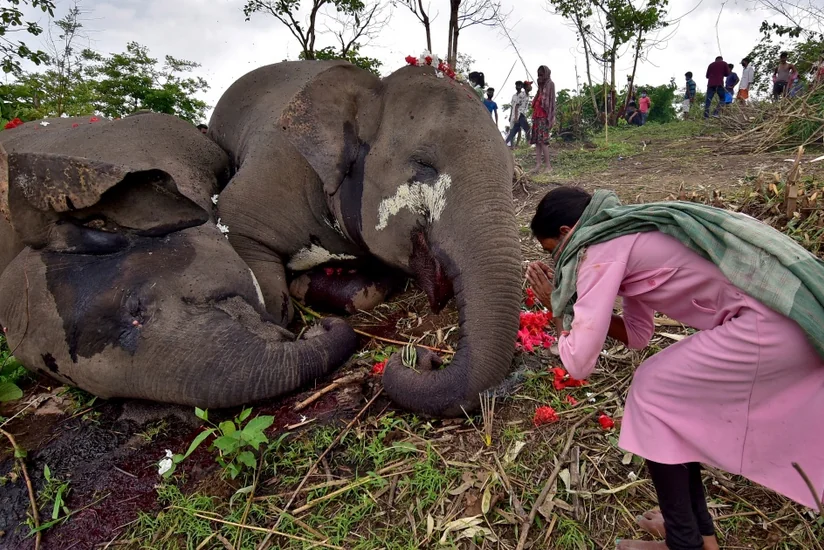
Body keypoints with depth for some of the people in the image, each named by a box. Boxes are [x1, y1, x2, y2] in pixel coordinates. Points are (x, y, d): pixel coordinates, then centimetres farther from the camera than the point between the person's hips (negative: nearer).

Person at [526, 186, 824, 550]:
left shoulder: (600, 251, -10)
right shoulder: (626, 236, 18)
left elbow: (579, 362, -13)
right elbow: (637, 334, 24)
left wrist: (556, 307, 4)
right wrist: (570, 297, 16)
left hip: (773, 319, -9)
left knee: (653, 394, 1)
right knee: (674, 395, 17)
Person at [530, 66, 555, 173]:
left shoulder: (550, 84, -1)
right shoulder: (541, 85, 20)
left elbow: (552, 100, -8)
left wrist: (552, 117, -16)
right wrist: (534, 115, 12)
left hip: (545, 116, -8)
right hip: (537, 115, 8)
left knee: (542, 140, -13)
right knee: (536, 140, 1)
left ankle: (547, 165, -11)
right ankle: (538, 165, -2)